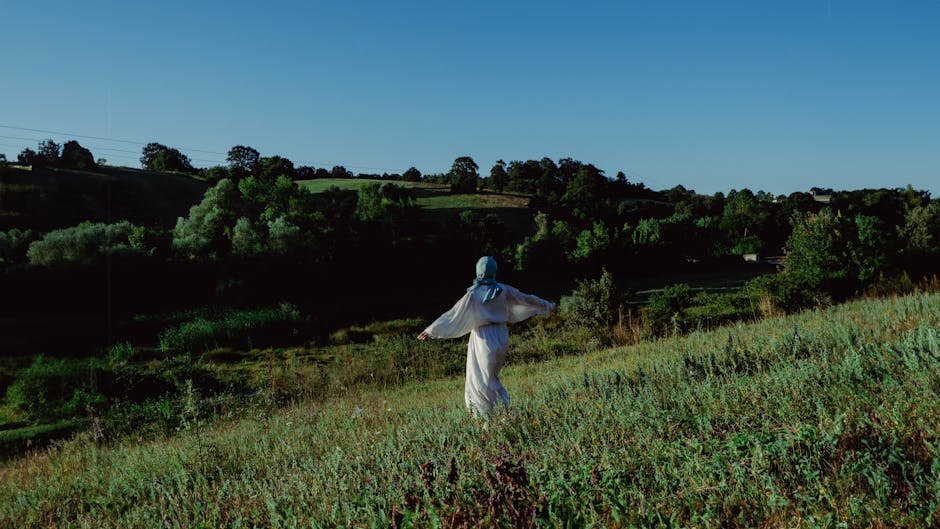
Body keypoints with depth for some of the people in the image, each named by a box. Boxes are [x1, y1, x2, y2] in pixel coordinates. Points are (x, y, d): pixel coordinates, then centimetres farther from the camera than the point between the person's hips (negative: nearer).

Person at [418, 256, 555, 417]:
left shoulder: (473, 295, -12)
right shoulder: (503, 290, 1)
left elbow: (453, 315, -12)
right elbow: (527, 299, 12)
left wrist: (431, 330, -6)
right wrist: (548, 306, 27)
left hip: (485, 339, -6)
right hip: (501, 335, 6)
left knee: (486, 381, 0)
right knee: (490, 378, 16)